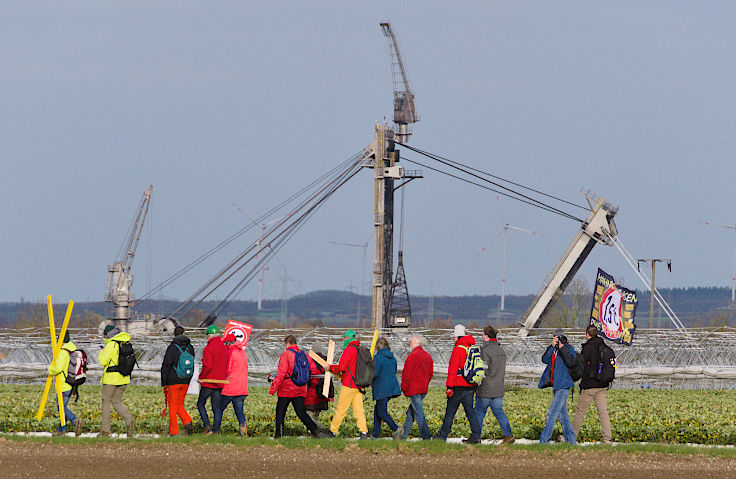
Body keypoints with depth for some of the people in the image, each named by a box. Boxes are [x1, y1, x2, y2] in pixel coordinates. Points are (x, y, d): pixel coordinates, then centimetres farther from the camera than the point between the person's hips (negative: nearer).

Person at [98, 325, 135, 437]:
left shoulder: (111, 345, -15)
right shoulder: (126, 343, 8)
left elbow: (103, 361, -17)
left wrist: (102, 353, 5)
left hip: (111, 378, -7)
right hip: (124, 378, 7)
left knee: (106, 402, 7)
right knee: (117, 402, 15)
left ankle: (105, 430, 9)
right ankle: (129, 421, -9)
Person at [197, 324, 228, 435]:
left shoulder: (208, 348, -13)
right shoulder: (225, 348, 6)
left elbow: (207, 366, -21)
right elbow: (227, 365, 10)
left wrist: (201, 378, -9)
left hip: (208, 382, -5)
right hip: (220, 383, 5)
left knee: (201, 404, 11)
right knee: (217, 408, 8)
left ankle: (207, 426, -4)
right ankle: (216, 431, 2)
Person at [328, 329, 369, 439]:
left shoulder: (348, 350, -11)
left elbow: (341, 367, -16)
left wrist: (330, 367, 1)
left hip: (349, 385, -7)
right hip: (359, 385, 7)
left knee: (341, 409, 0)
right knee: (358, 409, 4)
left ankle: (333, 431, 6)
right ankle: (363, 431, -6)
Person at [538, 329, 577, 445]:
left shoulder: (569, 349, -4)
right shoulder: (551, 349, 12)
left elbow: (571, 362, -20)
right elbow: (545, 360, -4)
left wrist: (562, 348, -22)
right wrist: (553, 346, -13)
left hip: (563, 386, -7)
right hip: (556, 386, 7)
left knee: (552, 414, -11)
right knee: (562, 415, 11)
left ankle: (544, 440, -11)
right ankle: (570, 440, 17)